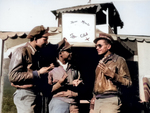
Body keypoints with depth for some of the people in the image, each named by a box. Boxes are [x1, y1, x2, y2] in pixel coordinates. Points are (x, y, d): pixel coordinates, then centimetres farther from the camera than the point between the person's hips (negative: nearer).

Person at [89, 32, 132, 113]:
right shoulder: (100, 63, 22)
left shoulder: (118, 60, 3)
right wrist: (94, 98, 14)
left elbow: (128, 82, -4)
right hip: (97, 100, 6)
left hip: (110, 100, -6)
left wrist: (111, 74, -12)